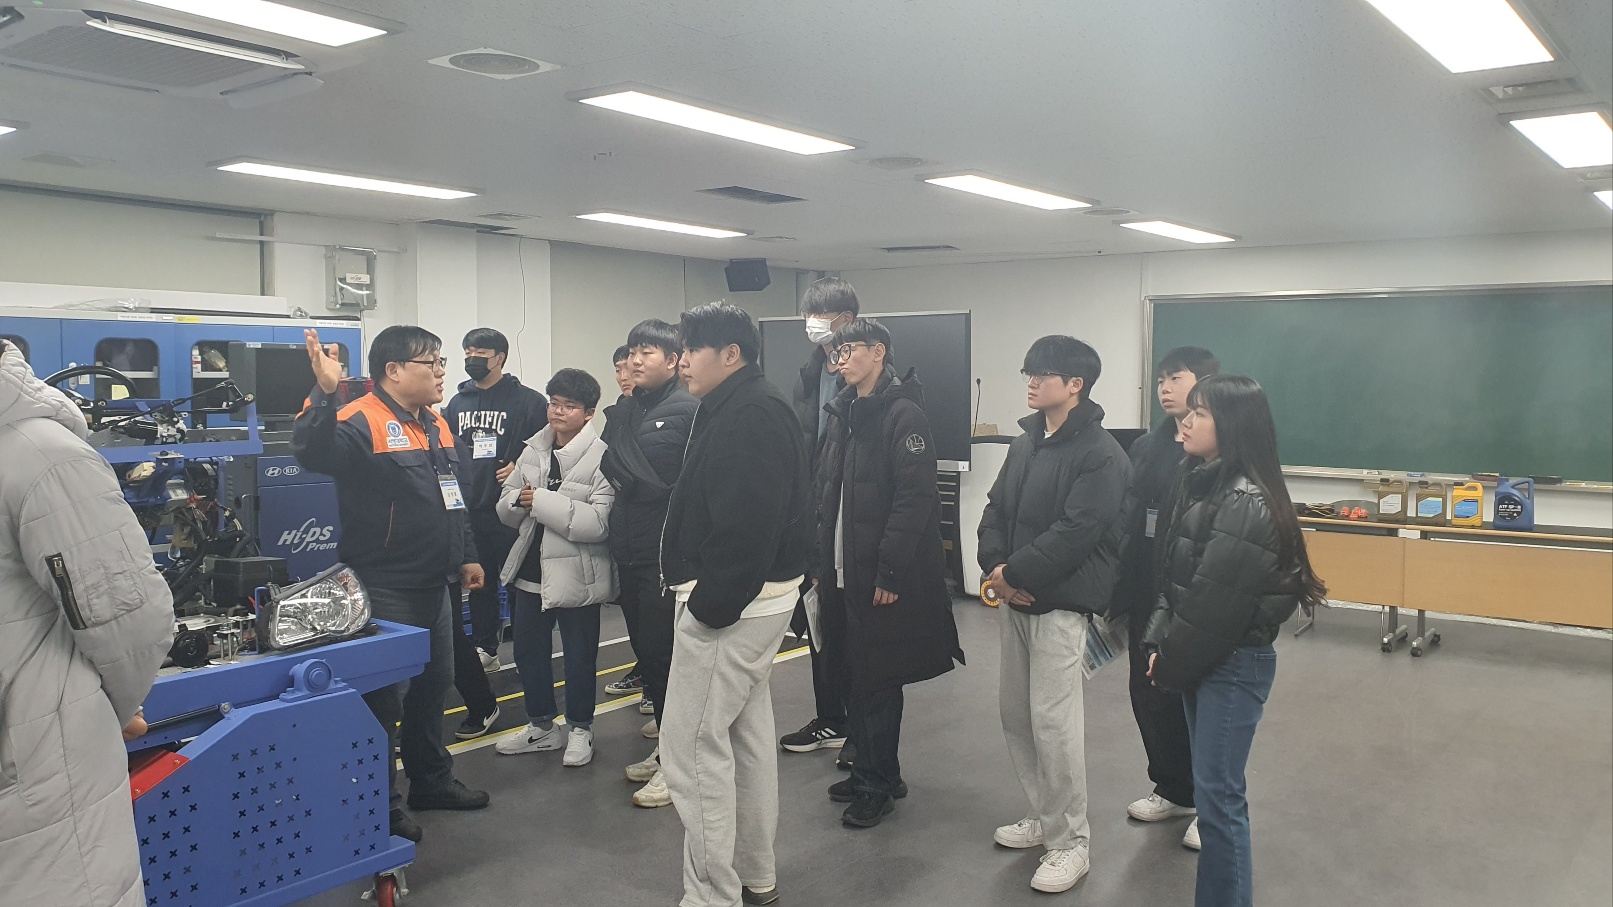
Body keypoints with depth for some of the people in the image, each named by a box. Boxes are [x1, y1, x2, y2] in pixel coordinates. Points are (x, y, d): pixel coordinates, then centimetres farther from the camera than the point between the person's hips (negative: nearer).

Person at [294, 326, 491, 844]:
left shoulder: (436, 425, 12)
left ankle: (432, 780, 36)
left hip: (433, 585, 9)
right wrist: (325, 392, -51)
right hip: (384, 589, -9)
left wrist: (466, 556, 21)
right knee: (385, 695, -1)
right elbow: (313, 452, -38)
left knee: (434, 684, 19)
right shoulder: (361, 421, -17)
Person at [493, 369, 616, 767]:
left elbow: (599, 522, -25)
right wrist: (518, 500, -14)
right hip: (531, 570, 7)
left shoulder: (602, 458, -15)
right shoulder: (533, 451, 6)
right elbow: (506, 509, 9)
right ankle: (541, 726, 36)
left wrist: (543, 501, -23)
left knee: (579, 657, 9)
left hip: (576, 575, -6)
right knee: (529, 652, 18)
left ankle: (580, 729, 29)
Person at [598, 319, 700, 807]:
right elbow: (611, 469, 17)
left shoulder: (689, 410, -11)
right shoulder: (624, 411, 14)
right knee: (644, 649, 15)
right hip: (630, 553, 8)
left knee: (663, 652, -3)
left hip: (668, 555, -8)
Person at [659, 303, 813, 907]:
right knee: (747, 733, 18)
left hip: (729, 604, -11)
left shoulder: (750, 415, -19)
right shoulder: (749, 408, 15)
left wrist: (711, 603, -22)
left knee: (693, 745, -4)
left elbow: (746, 524, -27)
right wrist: (705, 593, 11)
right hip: (757, 599, 11)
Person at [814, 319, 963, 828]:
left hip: (886, 576, -8)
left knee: (877, 679, 2)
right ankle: (871, 772, 29)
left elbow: (915, 497, -19)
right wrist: (823, 563, 9)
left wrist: (890, 571, -21)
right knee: (854, 675, 14)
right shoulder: (843, 414, 12)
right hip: (846, 571, 8)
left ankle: (879, 786, 16)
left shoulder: (903, 413, -12)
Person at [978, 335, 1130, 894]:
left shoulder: (1100, 455, -13)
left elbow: (1074, 533, -21)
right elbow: (995, 509, 11)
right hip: (1016, 598, 9)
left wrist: (1014, 573, -17)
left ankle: (1070, 844, 8)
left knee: (1053, 722, -6)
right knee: (1015, 714, 15)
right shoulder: (1025, 444, 13)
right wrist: (995, 566, -6)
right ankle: (1043, 816, 32)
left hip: (1061, 604, -8)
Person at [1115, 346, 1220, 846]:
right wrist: (1121, 594, 3)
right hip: (1148, 595, 6)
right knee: (1149, 691, 14)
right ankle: (1173, 789, 34)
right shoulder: (1147, 449, 10)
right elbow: (1127, 523, 7)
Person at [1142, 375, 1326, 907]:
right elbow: (1172, 577, 12)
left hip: (1234, 665, -9)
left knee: (1217, 795, -2)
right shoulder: (1201, 484, 8)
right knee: (1213, 788, 17)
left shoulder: (1246, 504, -21)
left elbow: (1216, 603, -21)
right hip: (1202, 661, 9)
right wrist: (1158, 644, 2)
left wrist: (1169, 664, -10)